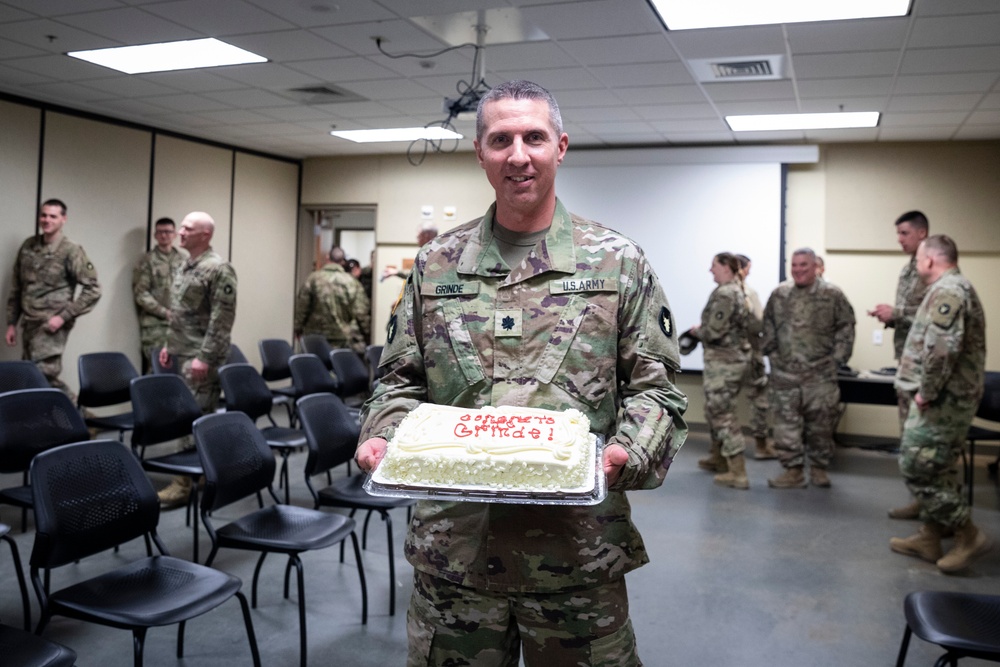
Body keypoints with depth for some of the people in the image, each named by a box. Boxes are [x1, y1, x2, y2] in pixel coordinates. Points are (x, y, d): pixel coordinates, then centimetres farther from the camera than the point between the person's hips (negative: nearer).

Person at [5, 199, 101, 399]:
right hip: (28, 325, 6)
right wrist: (11, 323, 12)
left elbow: (93, 289, -11)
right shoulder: (28, 246, 9)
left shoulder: (71, 251, -8)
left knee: (42, 375, -11)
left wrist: (64, 316, -15)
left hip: (51, 326, -6)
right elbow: (16, 288, 15)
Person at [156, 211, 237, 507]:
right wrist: (169, 345, 17)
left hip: (202, 356, -9)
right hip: (183, 352, 9)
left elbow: (222, 319, -19)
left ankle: (186, 483, -2)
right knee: (202, 416, 15)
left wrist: (204, 356, -21)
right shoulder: (186, 267, 14)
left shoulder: (218, 269, -14)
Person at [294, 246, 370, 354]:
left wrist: (298, 328, 13)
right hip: (346, 338, -1)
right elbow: (362, 311, -5)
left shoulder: (313, 278, -4)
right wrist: (366, 333, 8)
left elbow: (301, 307, 0)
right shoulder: (352, 281, -7)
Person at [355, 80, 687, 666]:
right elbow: (401, 379, 10)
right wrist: (382, 437, -8)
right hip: (452, 546, 2)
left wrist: (630, 453, -17)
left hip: (578, 549, -1)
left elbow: (653, 387, 1)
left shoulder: (618, 262, 1)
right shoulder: (436, 263, 6)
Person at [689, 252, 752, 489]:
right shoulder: (738, 291, 13)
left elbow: (713, 332, -23)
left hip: (723, 361, -10)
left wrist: (696, 331, -3)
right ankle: (718, 458, 36)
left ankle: (738, 474, -3)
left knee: (723, 414, -5)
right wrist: (702, 330, 6)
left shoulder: (723, 294, -18)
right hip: (736, 358, 10)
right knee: (715, 409, 22)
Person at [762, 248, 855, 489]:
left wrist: (837, 357, -5)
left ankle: (819, 467, 21)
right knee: (786, 421, 1)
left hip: (821, 373, -2)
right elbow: (768, 326, 13)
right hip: (785, 372, 2)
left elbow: (846, 327, 0)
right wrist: (771, 353, 5)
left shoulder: (832, 294, -2)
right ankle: (793, 470, 9)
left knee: (821, 422, 5)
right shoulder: (779, 294, 6)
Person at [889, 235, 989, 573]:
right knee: (932, 469, 15)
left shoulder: (947, 291, -17)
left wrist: (927, 391, -20)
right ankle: (930, 537, 24)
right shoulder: (955, 288, 18)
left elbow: (941, 347, -30)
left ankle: (968, 535, 2)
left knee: (918, 468, -6)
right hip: (949, 398, 11)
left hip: (942, 401, -11)